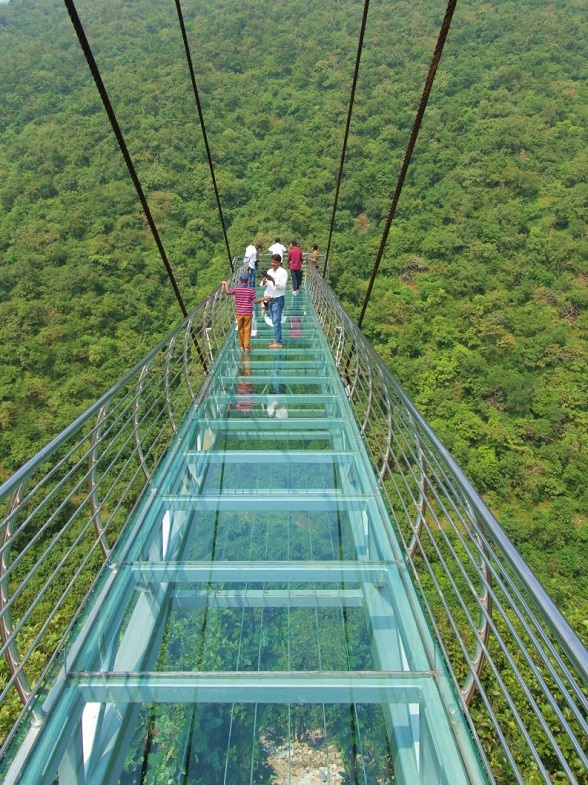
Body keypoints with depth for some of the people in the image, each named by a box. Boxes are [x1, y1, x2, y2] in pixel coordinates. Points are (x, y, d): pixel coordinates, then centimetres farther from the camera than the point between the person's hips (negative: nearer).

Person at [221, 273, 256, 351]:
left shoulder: (236, 289, -3)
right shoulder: (251, 290, -7)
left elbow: (227, 292, -1)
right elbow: (254, 301, -7)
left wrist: (226, 284, 13)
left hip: (239, 313, 2)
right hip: (248, 313, -2)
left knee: (240, 330, 12)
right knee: (247, 330, 3)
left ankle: (242, 346, 18)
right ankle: (246, 347, 3)